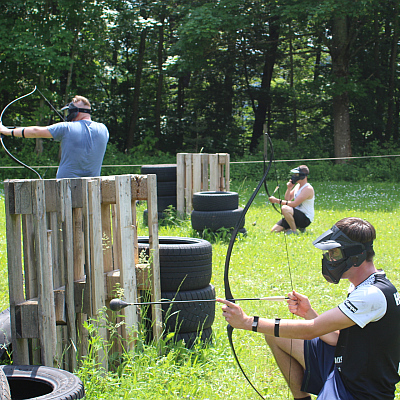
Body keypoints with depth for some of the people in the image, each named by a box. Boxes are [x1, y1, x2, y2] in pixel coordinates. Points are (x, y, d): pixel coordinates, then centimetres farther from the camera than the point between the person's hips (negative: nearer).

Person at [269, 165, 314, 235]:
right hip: (297, 215, 8)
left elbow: (294, 204, -25)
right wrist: (289, 188, -3)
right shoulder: (297, 186, 11)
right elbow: (287, 199, 14)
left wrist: (277, 201, -26)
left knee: (285, 208, -35)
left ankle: (295, 232, -19)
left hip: (306, 219, -8)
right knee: (274, 231, -3)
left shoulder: (308, 189, -18)